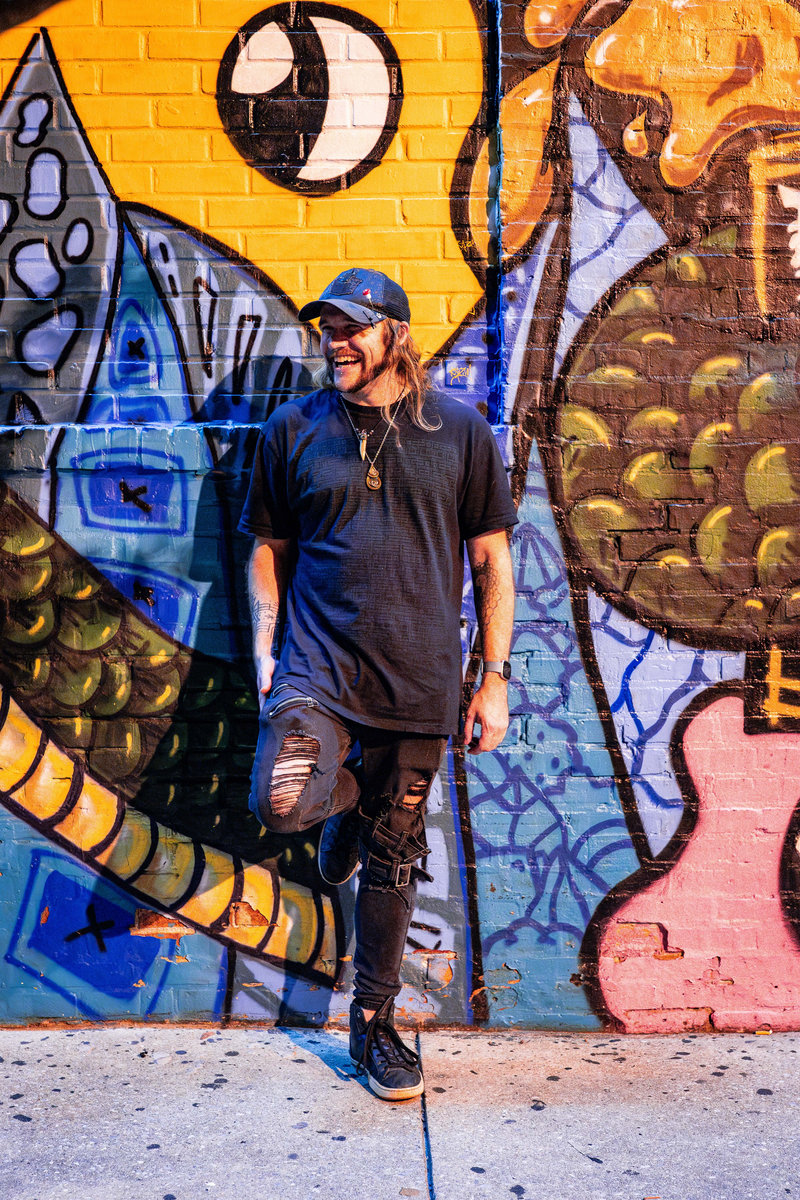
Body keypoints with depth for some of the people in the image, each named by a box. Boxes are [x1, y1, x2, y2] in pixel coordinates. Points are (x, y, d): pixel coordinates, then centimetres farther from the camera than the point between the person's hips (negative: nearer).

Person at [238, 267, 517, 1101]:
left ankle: (373, 1023, 30)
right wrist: (265, 652, 1)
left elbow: (491, 560, 6)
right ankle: (346, 793, 14)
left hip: (419, 681, 0)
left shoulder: (460, 431, 3)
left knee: (391, 860, 8)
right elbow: (269, 548, 12)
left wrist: (495, 677, 1)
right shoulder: (293, 429, 6)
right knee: (282, 801, -25)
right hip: (317, 665, 0)